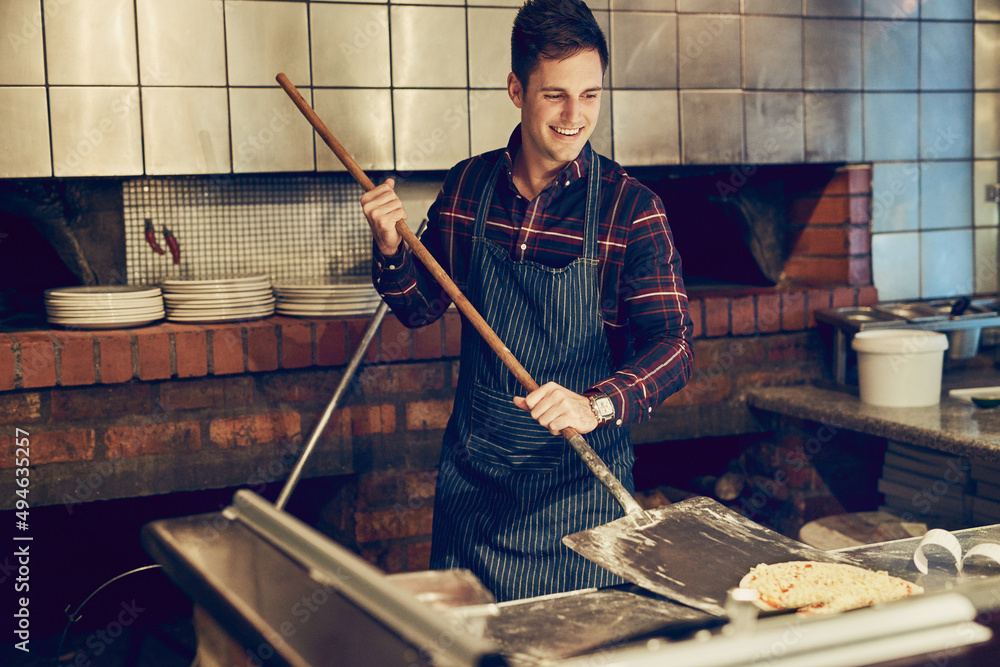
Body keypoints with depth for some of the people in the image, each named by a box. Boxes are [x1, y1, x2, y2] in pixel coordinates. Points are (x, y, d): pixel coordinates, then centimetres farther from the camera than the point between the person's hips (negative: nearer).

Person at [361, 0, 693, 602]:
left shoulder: (631, 207, -11)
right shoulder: (468, 185, 0)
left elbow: (674, 347, -17)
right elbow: (422, 308, 9)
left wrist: (597, 404, -34)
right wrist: (390, 250, -11)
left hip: (579, 479, -3)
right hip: (472, 469, 3)